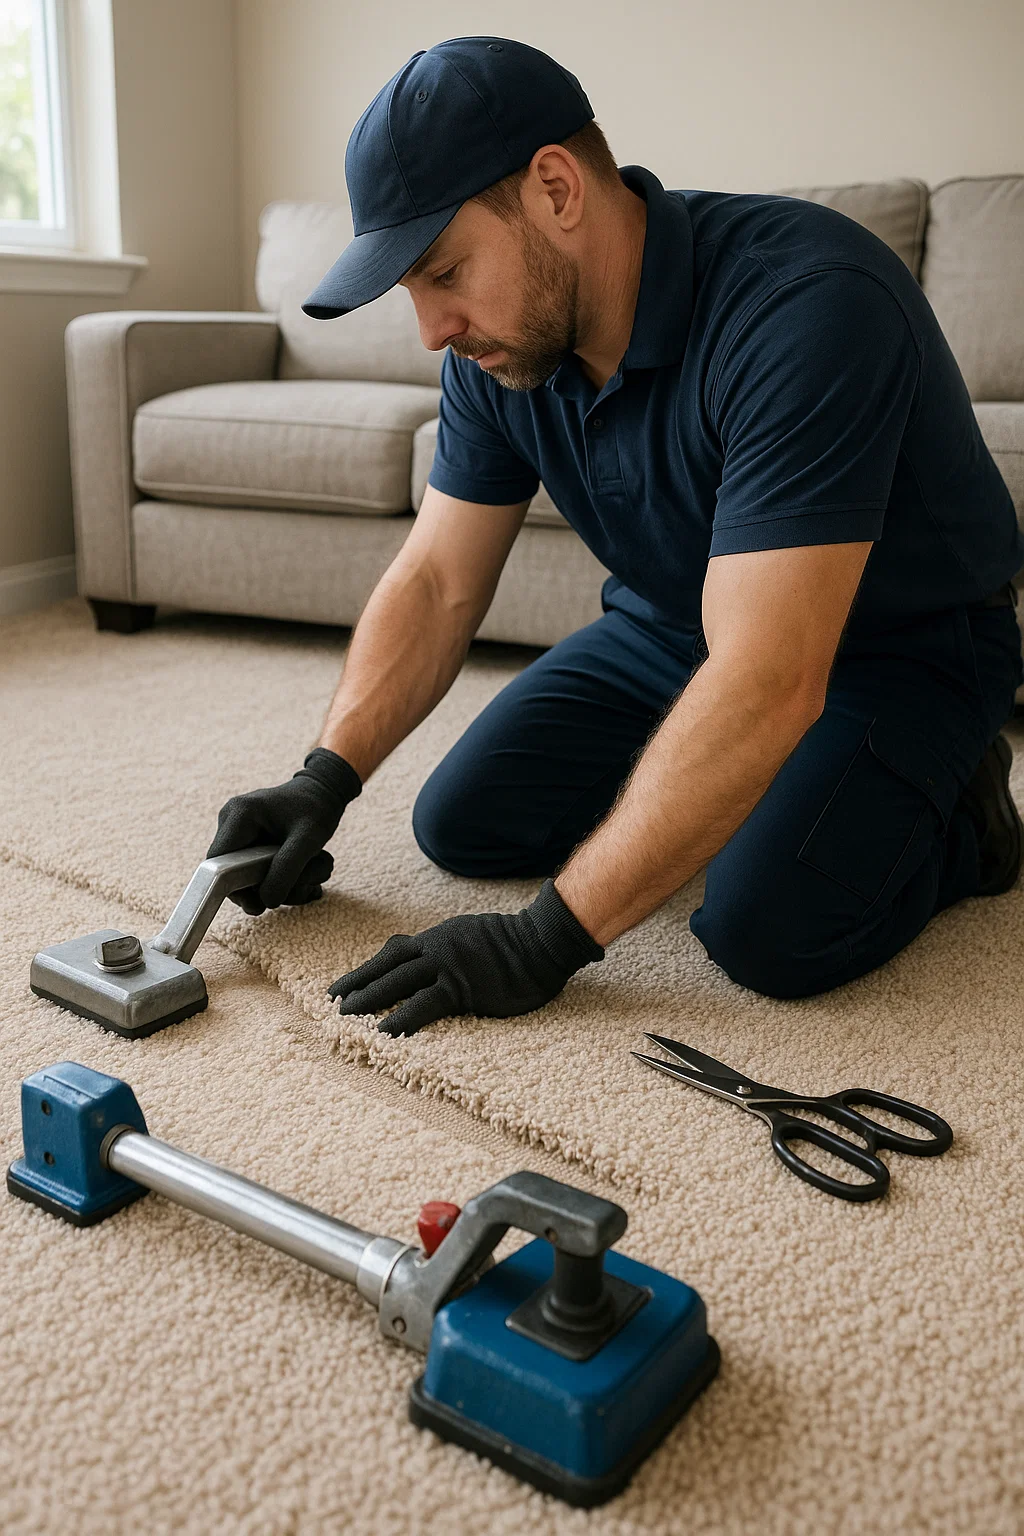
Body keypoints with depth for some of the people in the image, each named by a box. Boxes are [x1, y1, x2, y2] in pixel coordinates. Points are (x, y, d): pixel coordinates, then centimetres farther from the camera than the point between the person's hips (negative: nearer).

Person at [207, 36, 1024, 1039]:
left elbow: (768, 684, -40)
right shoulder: (498, 346, -11)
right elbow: (434, 581, -4)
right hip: (669, 624, 7)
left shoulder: (806, 306, -35)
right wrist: (326, 778, -18)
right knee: (462, 822, -2)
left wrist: (549, 936, -38)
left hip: (898, 645, -6)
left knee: (769, 928, -29)